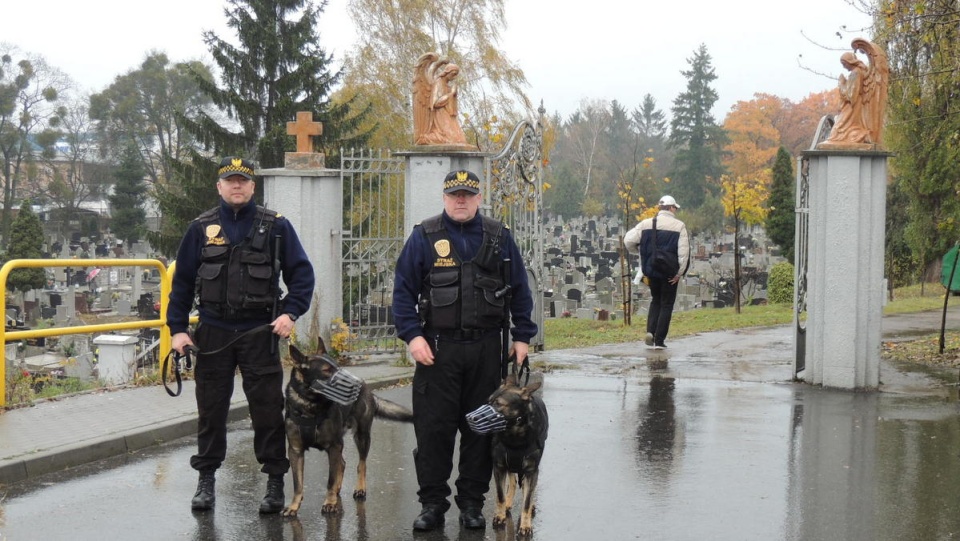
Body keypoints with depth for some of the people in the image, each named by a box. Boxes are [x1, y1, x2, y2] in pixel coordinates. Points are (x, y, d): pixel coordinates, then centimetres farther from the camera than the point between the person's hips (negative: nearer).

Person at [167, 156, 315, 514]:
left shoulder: (275, 226, 2)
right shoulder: (202, 228, 7)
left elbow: (301, 273, 3)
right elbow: (182, 281, 9)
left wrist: (290, 312, -10)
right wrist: (177, 328, 3)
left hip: (260, 333, -1)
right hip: (213, 332, 2)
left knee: (267, 408, 1)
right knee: (211, 408, 9)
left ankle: (275, 482, 11)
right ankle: (206, 479, 21)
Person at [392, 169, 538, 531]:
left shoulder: (499, 237, 8)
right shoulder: (424, 236, 2)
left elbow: (520, 291, 12)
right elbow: (403, 290, 1)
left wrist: (522, 336, 6)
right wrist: (412, 335, -9)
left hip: (486, 349, 2)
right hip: (438, 348, -2)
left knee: (480, 427, 8)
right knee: (433, 427, 0)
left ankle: (472, 503, 19)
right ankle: (432, 504, 10)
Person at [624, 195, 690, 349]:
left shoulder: (646, 224, 0)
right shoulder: (678, 226, -7)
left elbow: (628, 240, -5)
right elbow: (683, 252, -13)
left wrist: (639, 250, 14)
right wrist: (680, 273, -8)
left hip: (651, 271, 3)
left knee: (655, 301, 22)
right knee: (666, 305, 8)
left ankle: (650, 331, 2)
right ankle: (659, 341, 3)